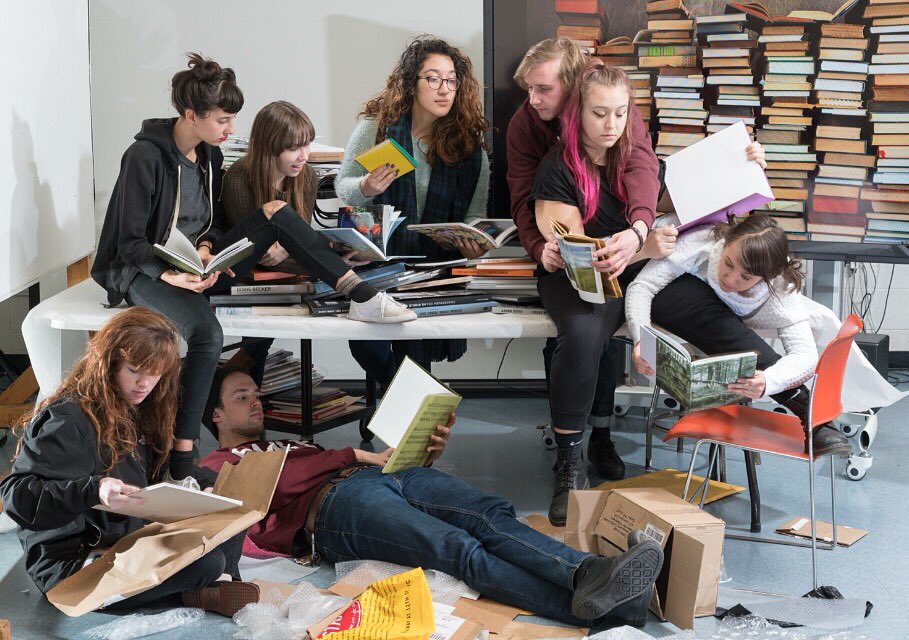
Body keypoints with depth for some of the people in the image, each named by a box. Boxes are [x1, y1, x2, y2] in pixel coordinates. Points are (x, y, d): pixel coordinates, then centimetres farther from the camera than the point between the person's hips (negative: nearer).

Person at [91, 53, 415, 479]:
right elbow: (130, 241, -15)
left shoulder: (209, 153, 8)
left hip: (197, 266, 7)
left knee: (276, 213, -10)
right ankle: (180, 462, -35)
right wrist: (169, 275, -33)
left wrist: (206, 247, -10)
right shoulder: (145, 156, -15)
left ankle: (359, 294, -20)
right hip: (147, 273, -7)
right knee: (207, 334, -37)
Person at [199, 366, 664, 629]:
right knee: (460, 549, -32)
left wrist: (425, 455, 12)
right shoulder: (216, 465, 21)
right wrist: (355, 456, 0)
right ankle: (596, 607, -50)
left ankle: (590, 574, -47)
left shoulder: (292, 445, 42)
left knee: (491, 514, -24)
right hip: (333, 501, -7)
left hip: (383, 475, 7)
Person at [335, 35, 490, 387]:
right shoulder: (378, 126, -1)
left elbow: (475, 212, 5)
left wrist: (472, 239, -17)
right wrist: (366, 189, -16)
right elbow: (342, 185, 7)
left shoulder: (470, 140, 1)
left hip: (439, 263, 1)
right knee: (367, 342, -22)